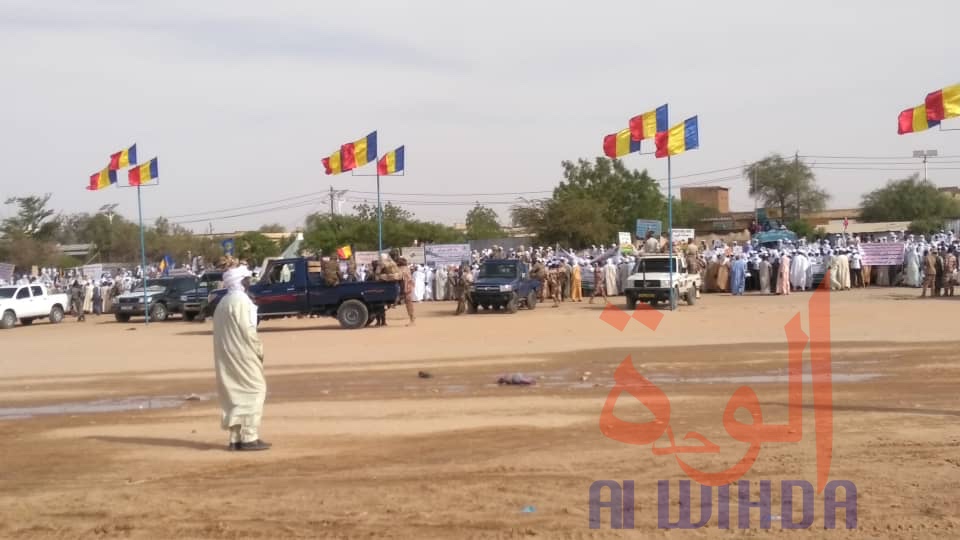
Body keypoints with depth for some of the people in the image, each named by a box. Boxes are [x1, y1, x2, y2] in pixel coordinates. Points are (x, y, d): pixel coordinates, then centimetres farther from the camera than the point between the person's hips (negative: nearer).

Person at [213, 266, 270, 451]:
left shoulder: (223, 303, 16)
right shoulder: (241, 300, -13)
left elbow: (225, 332, 16)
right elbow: (247, 330, -18)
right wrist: (259, 350, -6)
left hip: (227, 356, 9)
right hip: (242, 354, -9)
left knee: (235, 394, 11)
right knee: (254, 391, -5)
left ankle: (236, 438, 10)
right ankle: (249, 437, -9)